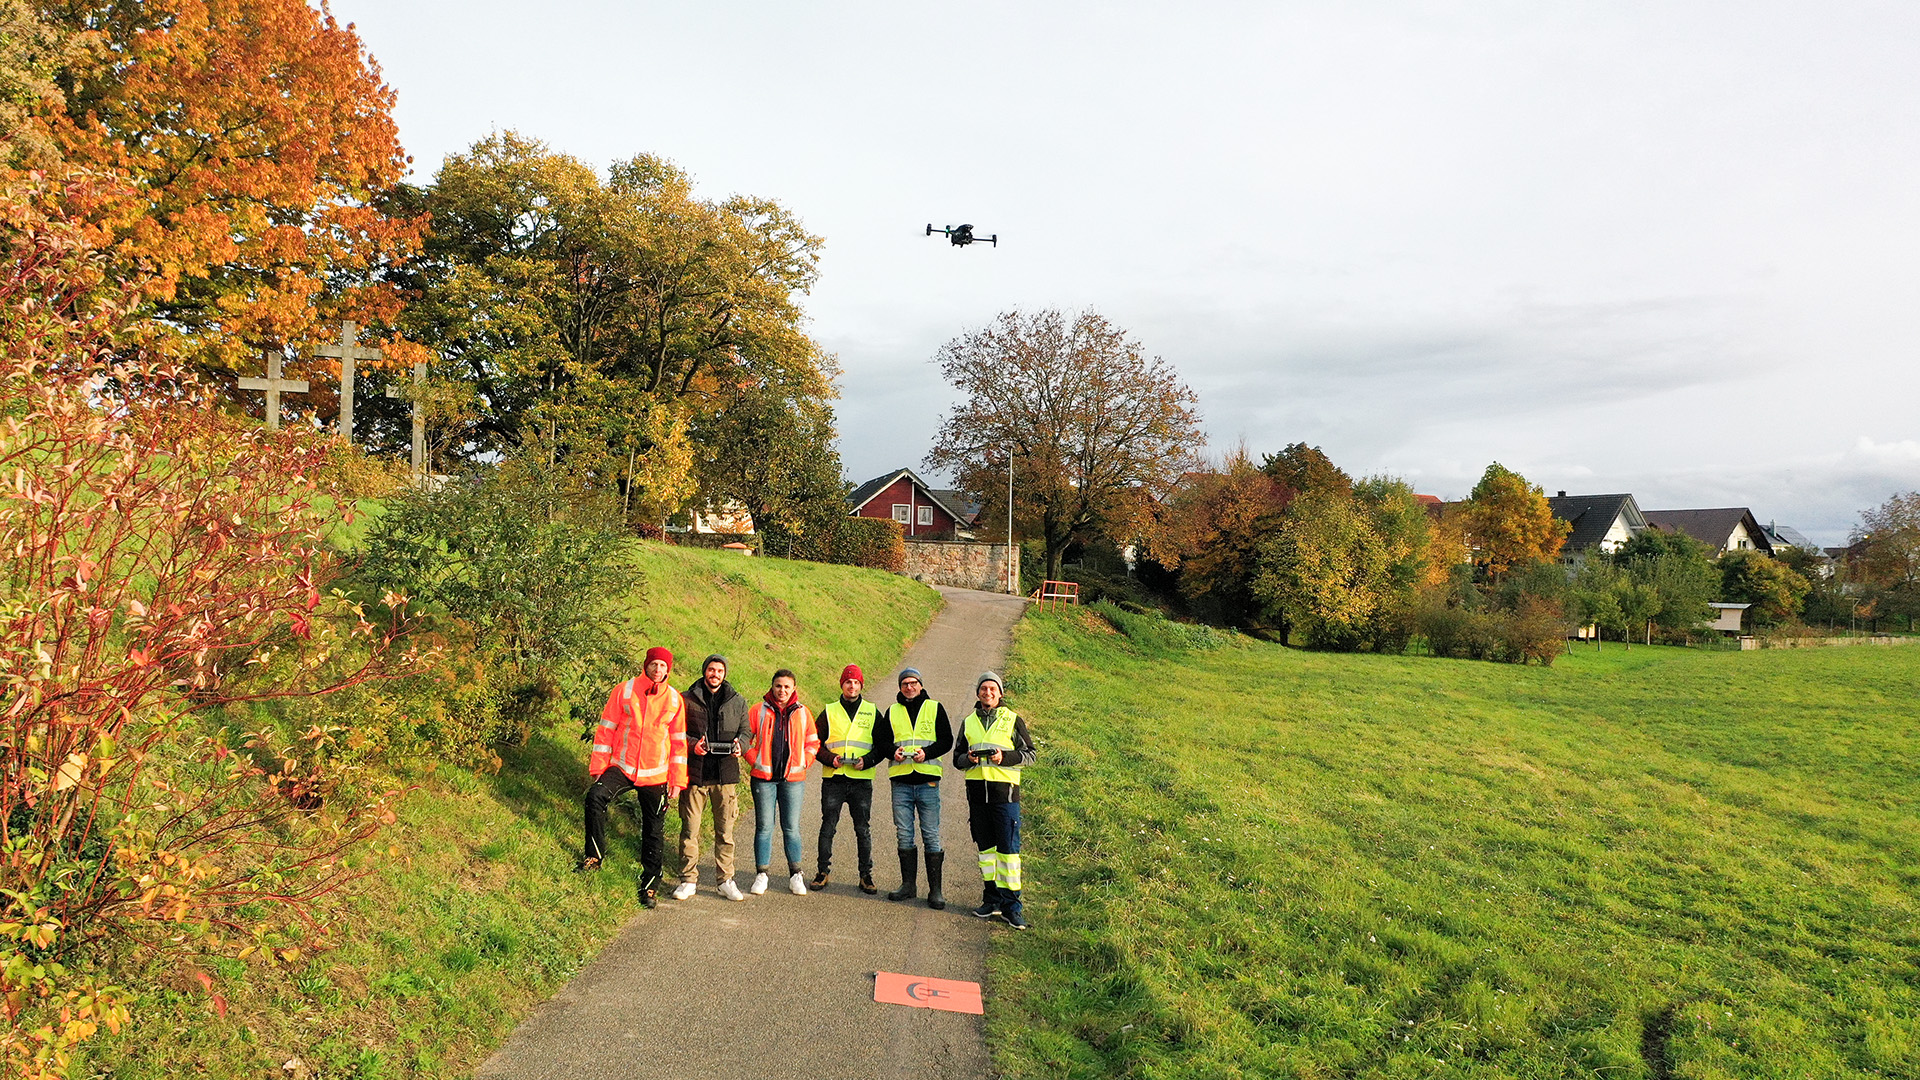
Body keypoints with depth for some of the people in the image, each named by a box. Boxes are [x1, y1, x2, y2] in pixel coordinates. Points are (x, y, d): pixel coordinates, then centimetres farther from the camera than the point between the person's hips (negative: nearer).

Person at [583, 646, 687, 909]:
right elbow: (606, 729, 2)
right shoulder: (624, 691, -1)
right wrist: (598, 767, -3)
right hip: (622, 767, -1)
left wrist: (677, 779, 3)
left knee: (654, 831, 6)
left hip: (655, 775, 1)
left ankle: (649, 887, 19)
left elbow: (679, 742, 7)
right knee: (595, 796, -28)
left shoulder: (675, 700, 3)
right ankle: (595, 856, -14)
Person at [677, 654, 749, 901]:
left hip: (726, 773, 2)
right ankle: (689, 880, 12)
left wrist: (740, 745, -8)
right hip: (694, 772, -1)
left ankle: (726, 880, 15)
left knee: (725, 830, 5)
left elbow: (745, 731, 14)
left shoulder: (737, 702, 10)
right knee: (690, 829, 2)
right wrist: (692, 743, -14)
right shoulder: (687, 699, 3)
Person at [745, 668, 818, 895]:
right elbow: (745, 739, 6)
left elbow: (813, 743, 14)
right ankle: (761, 874, 11)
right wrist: (755, 761, -3)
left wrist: (803, 763, 2)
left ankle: (796, 876, 14)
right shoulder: (758, 711, 2)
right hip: (764, 778, -1)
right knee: (764, 826, 2)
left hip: (793, 778, 1)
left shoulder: (802, 713, 7)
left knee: (791, 827, 4)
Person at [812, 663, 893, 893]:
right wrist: (830, 758, -11)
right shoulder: (829, 712, 9)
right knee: (828, 827, 2)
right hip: (833, 779, 0)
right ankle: (823, 871, 13)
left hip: (861, 780, 0)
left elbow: (884, 744, 8)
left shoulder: (872, 712, 9)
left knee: (862, 829, 3)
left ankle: (866, 875, 11)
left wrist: (867, 760, -9)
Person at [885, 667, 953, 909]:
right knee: (904, 835, 6)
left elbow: (946, 740, 3)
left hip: (928, 780, -2)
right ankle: (908, 884, 18)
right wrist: (893, 751, -7)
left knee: (931, 835, -2)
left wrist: (927, 752, -14)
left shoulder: (935, 708, 7)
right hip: (901, 781, 2)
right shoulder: (892, 711, 13)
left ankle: (935, 890, 2)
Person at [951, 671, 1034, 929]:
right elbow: (957, 758, 18)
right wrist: (968, 758, -5)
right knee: (985, 847, 10)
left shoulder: (1013, 720, 4)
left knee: (1008, 848, -6)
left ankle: (1011, 904, -2)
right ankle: (992, 899, 19)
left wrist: (1004, 757, -14)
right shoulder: (968, 722, 14)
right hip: (977, 791, 4)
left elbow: (1030, 754, 2)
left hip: (1004, 791, -4)